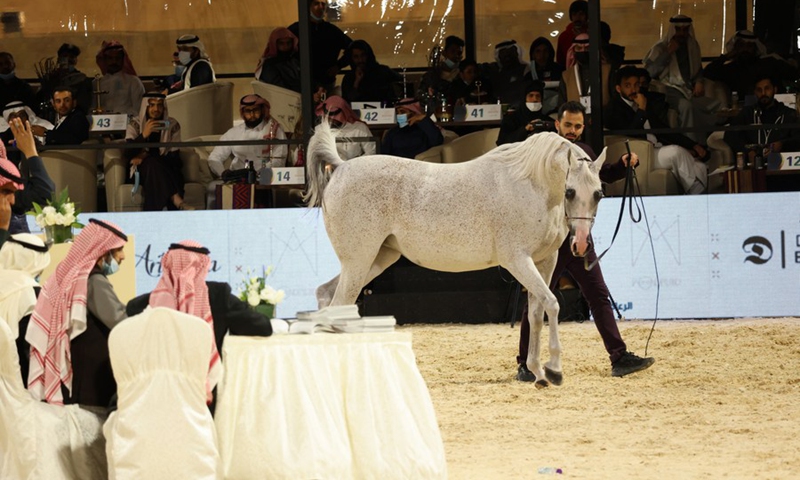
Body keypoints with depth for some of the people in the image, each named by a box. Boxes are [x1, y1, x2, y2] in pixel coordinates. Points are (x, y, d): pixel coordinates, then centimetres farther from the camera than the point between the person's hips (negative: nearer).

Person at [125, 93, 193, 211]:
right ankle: (177, 201, -51)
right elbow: (128, 153, -11)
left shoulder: (172, 125, 5)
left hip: (165, 169, 1)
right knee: (152, 164, -35)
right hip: (141, 169, -1)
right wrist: (144, 135, -26)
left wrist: (147, 156, -11)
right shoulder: (135, 125, 3)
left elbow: (174, 157, 0)